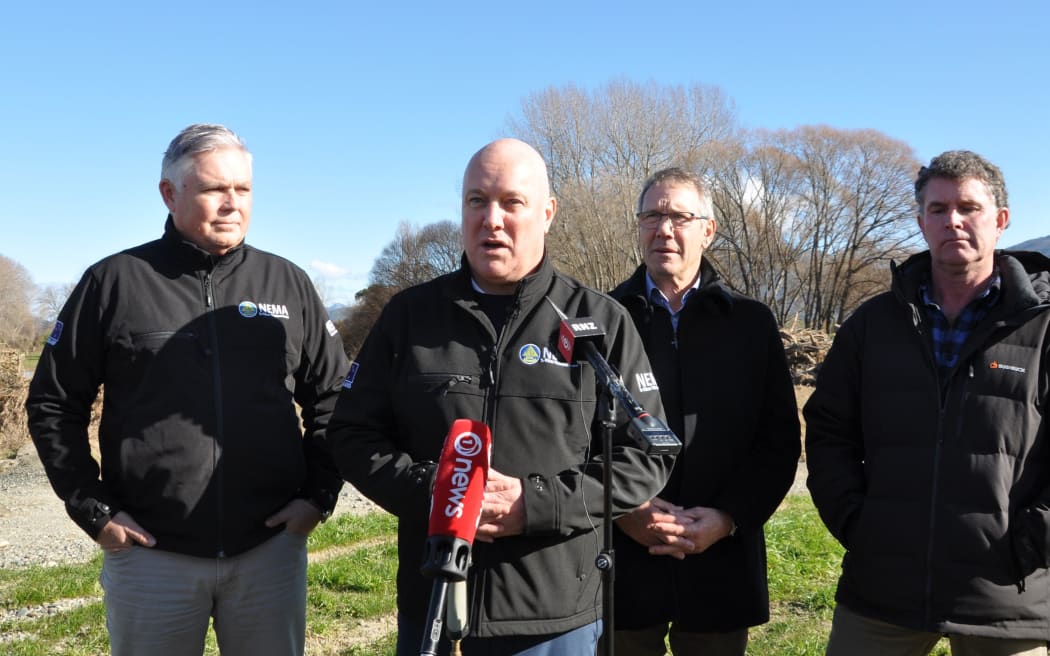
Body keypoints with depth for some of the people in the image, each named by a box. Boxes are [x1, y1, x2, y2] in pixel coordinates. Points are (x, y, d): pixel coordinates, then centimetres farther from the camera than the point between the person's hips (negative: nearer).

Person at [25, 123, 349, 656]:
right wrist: (92, 509, -2)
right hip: (149, 553, -1)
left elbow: (333, 398, 11)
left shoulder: (287, 284, 5)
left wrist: (318, 493, 2)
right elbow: (53, 404, 5)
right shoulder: (115, 281, 0)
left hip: (271, 548, 2)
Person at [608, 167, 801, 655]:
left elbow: (779, 439, 4)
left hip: (720, 566, 1)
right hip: (621, 561, -1)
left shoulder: (752, 323, 7)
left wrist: (729, 517, -9)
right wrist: (622, 509, -12)